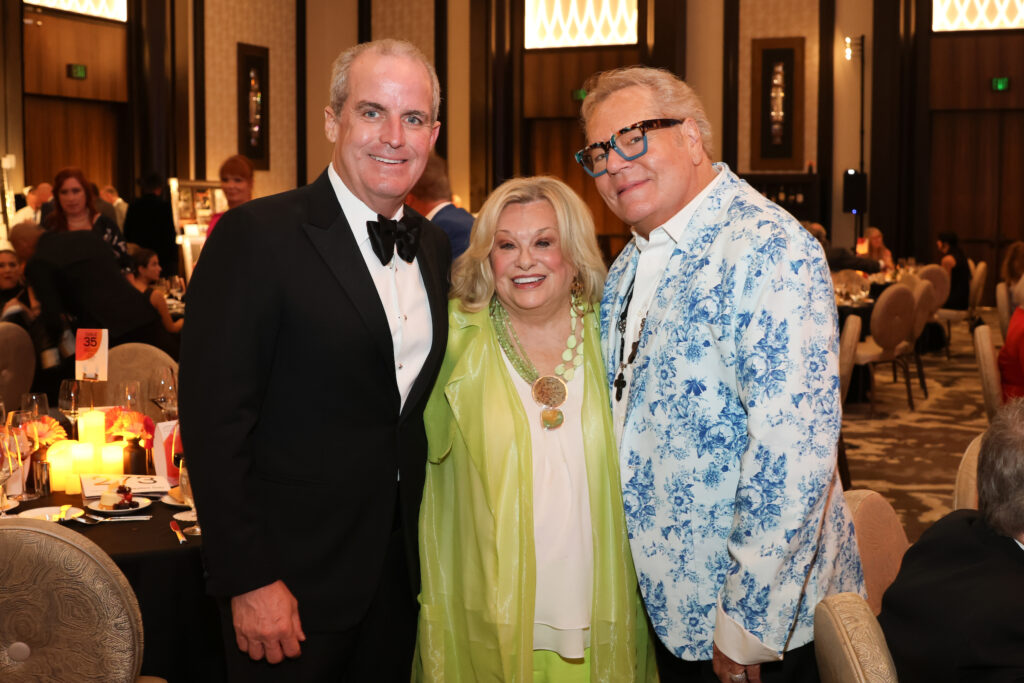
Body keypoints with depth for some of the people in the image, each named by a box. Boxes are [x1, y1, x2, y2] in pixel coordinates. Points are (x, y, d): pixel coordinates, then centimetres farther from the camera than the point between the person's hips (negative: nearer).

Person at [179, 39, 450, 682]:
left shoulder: (434, 245, 7)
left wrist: (426, 542, 8)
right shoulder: (257, 236, -14)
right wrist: (249, 580, -18)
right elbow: (214, 420, -16)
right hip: (293, 573, -6)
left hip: (401, 568, 6)